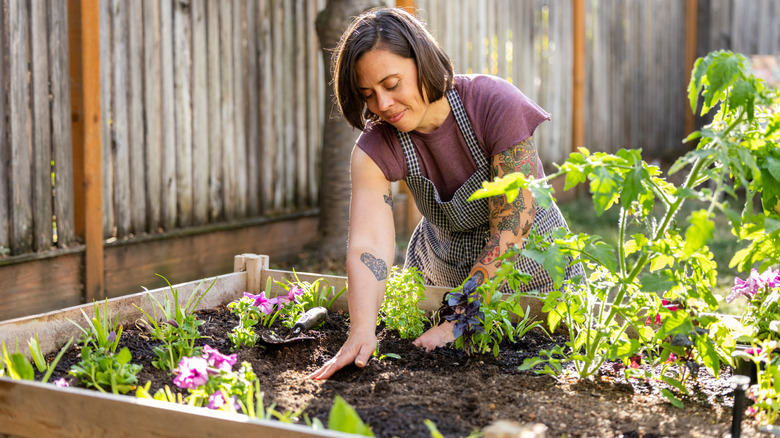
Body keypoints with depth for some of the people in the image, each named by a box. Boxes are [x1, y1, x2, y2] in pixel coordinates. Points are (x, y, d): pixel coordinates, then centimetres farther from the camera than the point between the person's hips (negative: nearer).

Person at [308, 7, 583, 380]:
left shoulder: (497, 106, -27)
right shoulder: (375, 149, -17)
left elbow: (511, 231, -27)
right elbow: (367, 246, -29)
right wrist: (361, 331, -47)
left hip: (529, 268, -2)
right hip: (440, 275, 3)